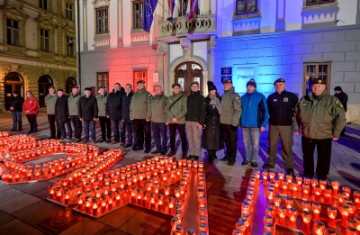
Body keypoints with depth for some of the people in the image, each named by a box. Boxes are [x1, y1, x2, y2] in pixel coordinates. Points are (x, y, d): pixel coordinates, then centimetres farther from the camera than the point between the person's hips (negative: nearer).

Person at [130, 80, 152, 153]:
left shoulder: (147, 94, -5)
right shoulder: (134, 95, 13)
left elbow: (149, 106, -11)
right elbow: (131, 105, 16)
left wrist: (148, 116, -17)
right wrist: (131, 115, 10)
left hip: (145, 117, -5)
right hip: (136, 117, 6)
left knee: (147, 133, 4)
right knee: (138, 133, 12)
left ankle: (147, 147, 12)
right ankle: (139, 145, 26)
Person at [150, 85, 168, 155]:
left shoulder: (165, 98, -5)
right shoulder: (153, 98, 10)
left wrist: (167, 119, -12)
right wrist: (149, 117, 14)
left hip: (162, 120, -5)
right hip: (154, 120, 6)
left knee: (163, 135, 6)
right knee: (155, 135, 11)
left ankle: (164, 149, 18)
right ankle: (158, 148, 23)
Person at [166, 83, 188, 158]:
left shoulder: (183, 98, -1)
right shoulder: (170, 98, 11)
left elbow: (185, 109, -9)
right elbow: (167, 109, 5)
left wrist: (177, 118, -15)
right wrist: (172, 118, -9)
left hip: (180, 121, -4)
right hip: (171, 120, 4)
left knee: (183, 137, 2)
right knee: (172, 136, 12)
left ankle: (184, 152, 11)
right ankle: (172, 150, 26)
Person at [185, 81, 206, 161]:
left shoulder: (201, 97, 0)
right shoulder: (188, 97, 14)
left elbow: (203, 111, -7)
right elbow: (186, 109, 15)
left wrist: (201, 122, -14)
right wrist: (185, 119, 7)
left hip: (196, 121, -5)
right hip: (188, 121, 5)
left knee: (196, 139, -2)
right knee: (190, 138, 8)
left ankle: (197, 154, 9)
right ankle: (191, 153, 19)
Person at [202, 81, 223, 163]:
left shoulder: (219, 99, 8)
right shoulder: (206, 100, 5)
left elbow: (221, 110, 8)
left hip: (217, 121, 1)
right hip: (209, 121, -1)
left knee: (216, 137, 5)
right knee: (209, 138, -4)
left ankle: (213, 154, 22)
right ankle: (211, 156, 5)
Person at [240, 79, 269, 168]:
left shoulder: (260, 97, -3)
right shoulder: (243, 97, 9)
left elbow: (265, 111, -6)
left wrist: (263, 124, -11)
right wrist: (240, 122, 10)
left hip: (255, 125, -4)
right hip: (245, 125, 4)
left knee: (255, 144, 4)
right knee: (246, 143, 12)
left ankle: (254, 160, 18)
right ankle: (247, 158, 26)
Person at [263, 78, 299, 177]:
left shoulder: (291, 96, -1)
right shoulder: (271, 97, 5)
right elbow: (267, 109, 18)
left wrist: (291, 116, 4)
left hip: (286, 125, -2)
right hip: (273, 125, 2)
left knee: (287, 147, 2)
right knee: (272, 145, 10)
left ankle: (289, 167, 14)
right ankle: (271, 163, 24)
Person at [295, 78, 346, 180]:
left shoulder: (332, 100, -8)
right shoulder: (304, 100, 1)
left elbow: (341, 117, -7)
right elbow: (297, 115, 11)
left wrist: (336, 133, -9)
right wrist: (297, 127, 9)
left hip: (324, 136, -2)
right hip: (307, 135, 3)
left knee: (324, 158, 10)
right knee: (307, 156, 16)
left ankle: (322, 178, 27)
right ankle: (308, 175, 34)